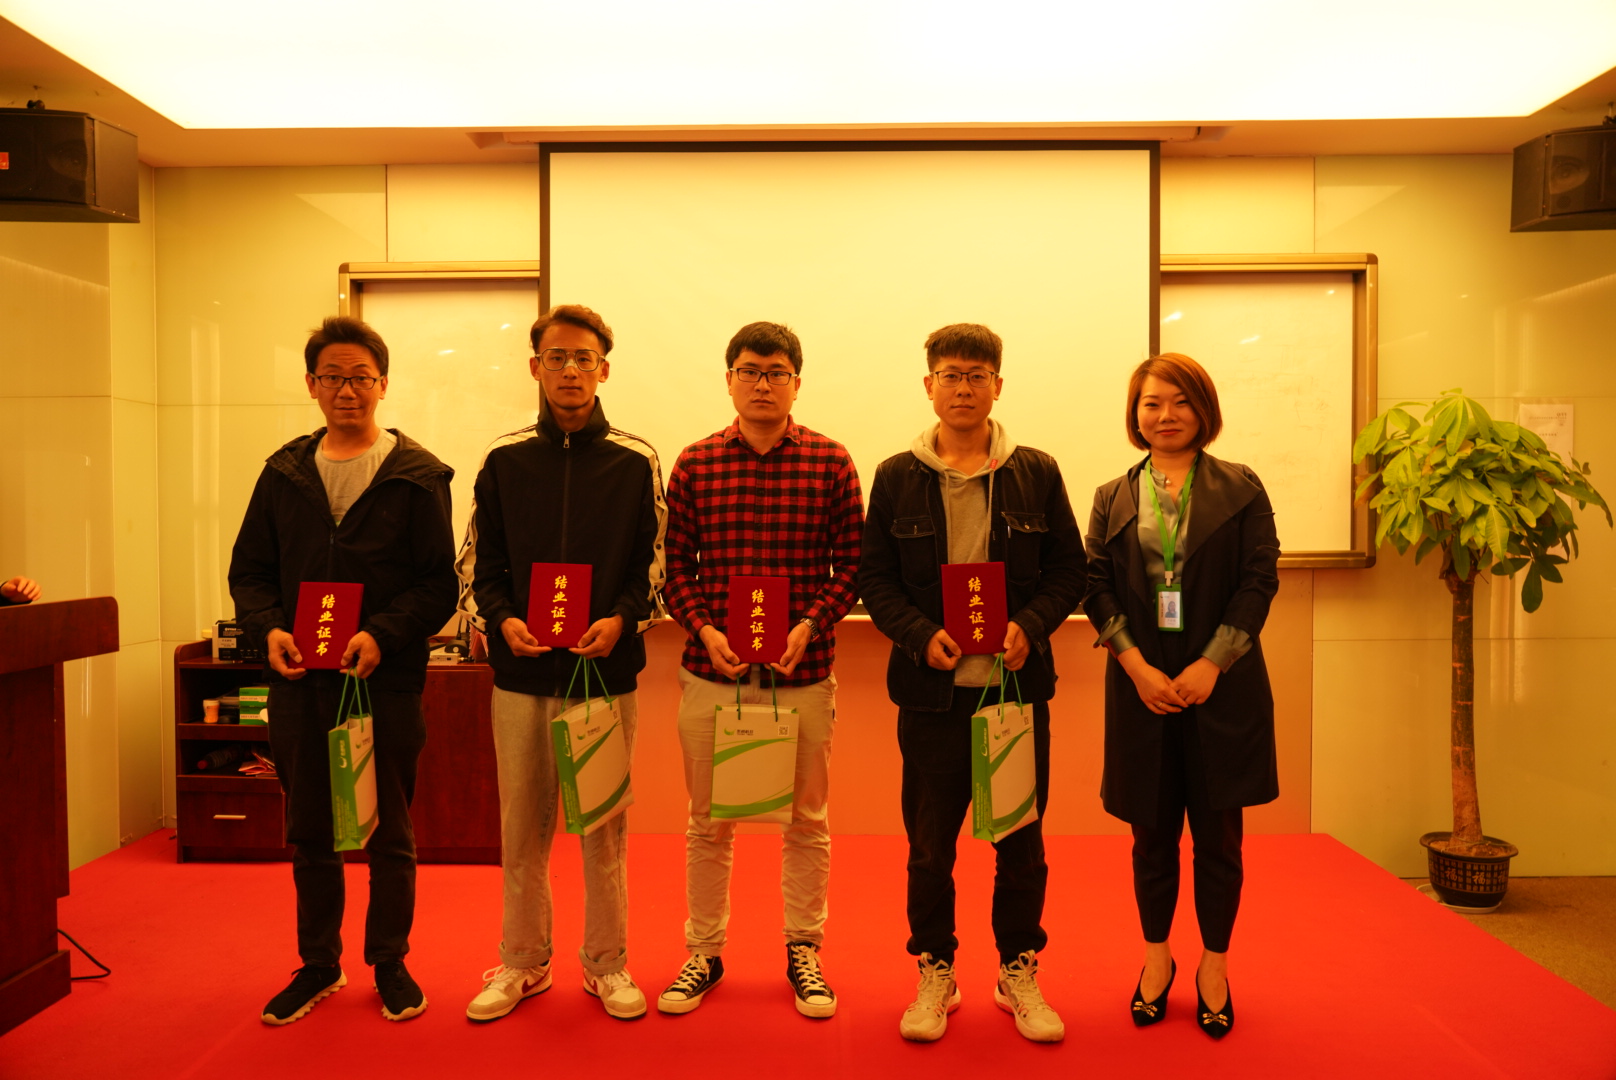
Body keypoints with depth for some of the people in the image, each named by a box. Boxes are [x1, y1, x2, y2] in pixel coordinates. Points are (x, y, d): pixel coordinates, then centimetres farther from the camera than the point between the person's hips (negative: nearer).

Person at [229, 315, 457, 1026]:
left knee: (390, 833, 9)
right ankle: (319, 963, 32)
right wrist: (268, 628, -8)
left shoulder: (418, 476, -2)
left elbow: (439, 583, -6)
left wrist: (382, 634, -20)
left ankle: (390, 962, 26)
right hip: (299, 682, 4)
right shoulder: (285, 473, 9)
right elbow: (248, 569, 11)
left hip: (387, 680, -3)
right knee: (309, 832, 15)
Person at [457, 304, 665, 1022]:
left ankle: (607, 961, 26)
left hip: (607, 669, -1)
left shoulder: (635, 461, 1)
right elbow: (478, 565, 8)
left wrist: (620, 618, -14)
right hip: (522, 672, 2)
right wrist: (502, 620, -10)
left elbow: (655, 562, 3)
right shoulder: (504, 459, 5)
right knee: (523, 826, 11)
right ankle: (523, 961, 29)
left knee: (605, 825, 9)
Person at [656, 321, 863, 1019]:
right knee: (708, 822, 12)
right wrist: (704, 630, -11)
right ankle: (704, 952, 30)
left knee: (807, 821, 12)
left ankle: (804, 952, 30)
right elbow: (676, 567, 4)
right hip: (711, 672, 1)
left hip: (803, 672, -1)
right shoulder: (694, 465, 3)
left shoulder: (831, 463, 0)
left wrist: (811, 624, -14)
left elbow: (851, 563, 0)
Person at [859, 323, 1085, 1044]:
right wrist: (921, 634, -13)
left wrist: (1030, 626, -12)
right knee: (930, 842, 8)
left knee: (1021, 839, 10)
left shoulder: (1037, 473, 4)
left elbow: (1069, 568, 5)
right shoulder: (896, 478, 3)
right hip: (932, 687, 0)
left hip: (1017, 684, 1)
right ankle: (935, 973, 26)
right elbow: (874, 578, 3)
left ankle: (1020, 972, 28)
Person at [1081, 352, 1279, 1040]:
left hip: (1222, 684, -1)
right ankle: (1156, 957, 27)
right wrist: (1138, 665, -11)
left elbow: (1260, 580, -3)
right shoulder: (1113, 498, 8)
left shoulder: (1240, 489, 4)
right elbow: (1097, 587, 2)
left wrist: (1210, 664, -12)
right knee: (1152, 829, 11)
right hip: (1142, 686, 1)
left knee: (1217, 831, 6)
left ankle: (1214, 964, 24)